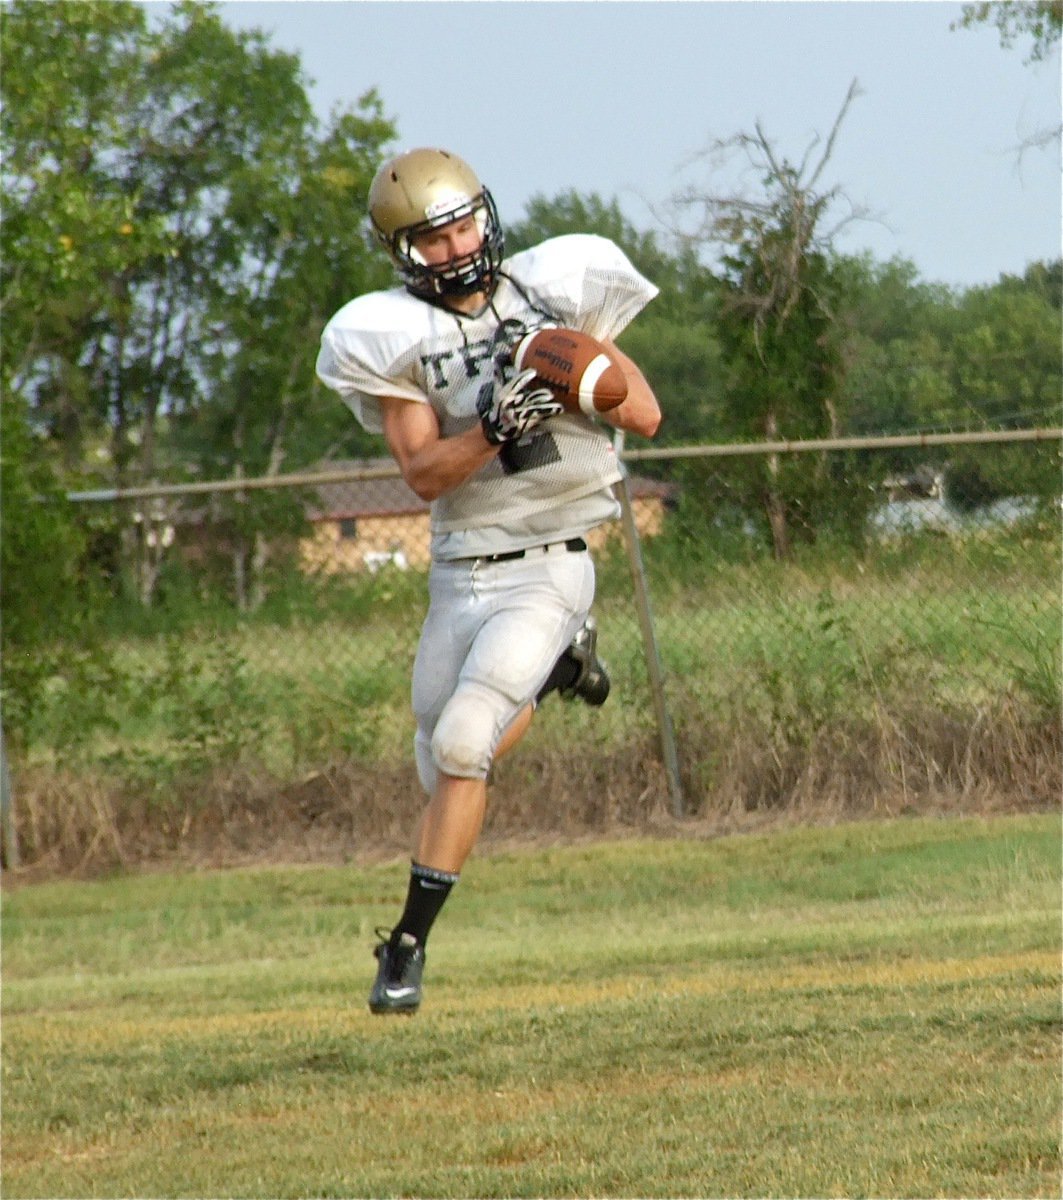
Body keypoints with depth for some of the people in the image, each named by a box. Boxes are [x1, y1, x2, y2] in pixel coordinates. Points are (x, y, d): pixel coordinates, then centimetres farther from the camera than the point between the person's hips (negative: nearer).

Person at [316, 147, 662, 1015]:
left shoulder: (552, 291, -2)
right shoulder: (392, 337, -4)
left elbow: (647, 417, 1)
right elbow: (424, 473, -9)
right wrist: (491, 430, -26)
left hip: (549, 571, -3)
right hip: (460, 575, 3)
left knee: (462, 747, -18)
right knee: (445, 774, 13)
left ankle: (409, 945, -8)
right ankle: (554, 667, 40)